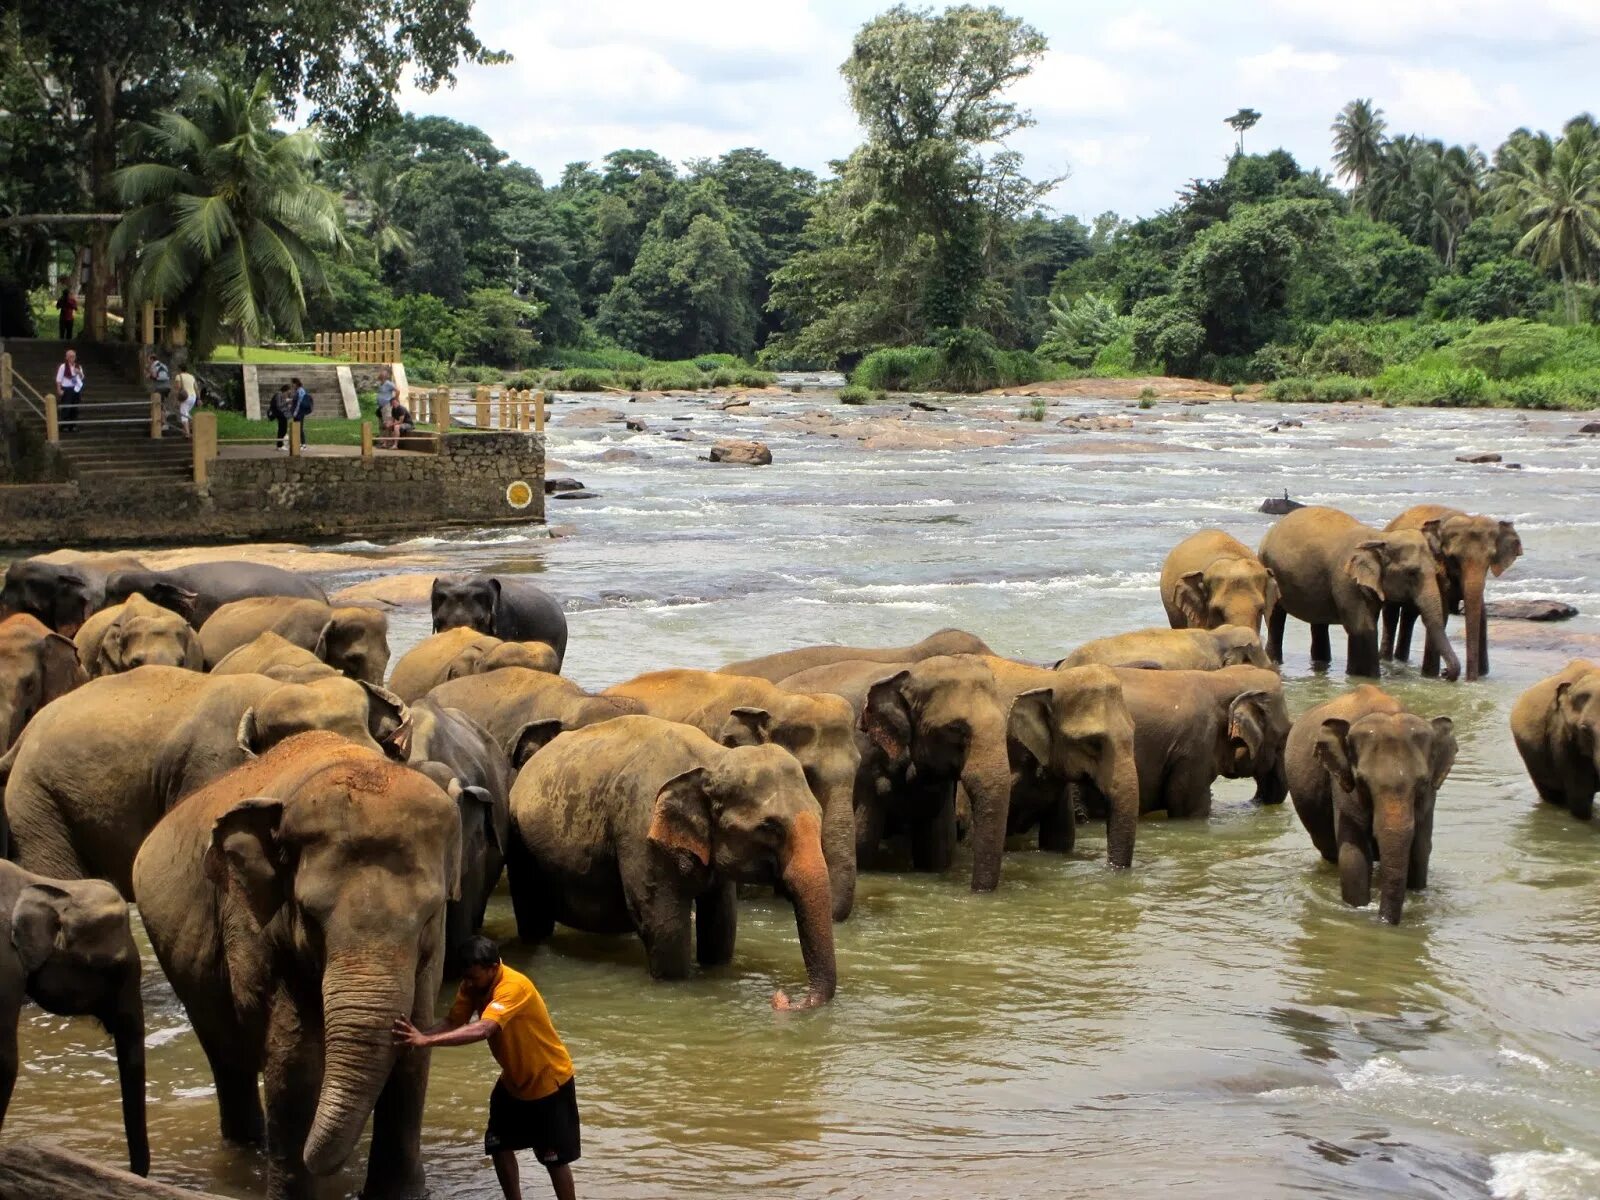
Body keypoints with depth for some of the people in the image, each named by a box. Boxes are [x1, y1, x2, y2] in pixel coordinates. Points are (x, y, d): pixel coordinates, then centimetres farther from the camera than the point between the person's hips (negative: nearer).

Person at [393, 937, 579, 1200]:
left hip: (549, 1080, -8)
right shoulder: (473, 985, -8)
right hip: (513, 1080, 8)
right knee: (499, 1145, 11)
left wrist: (427, 1040, -55)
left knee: (554, 1157, 0)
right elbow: (452, 1022, -11)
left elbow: (482, 1029, -47)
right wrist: (417, 1036, -32)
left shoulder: (514, 987, -34)